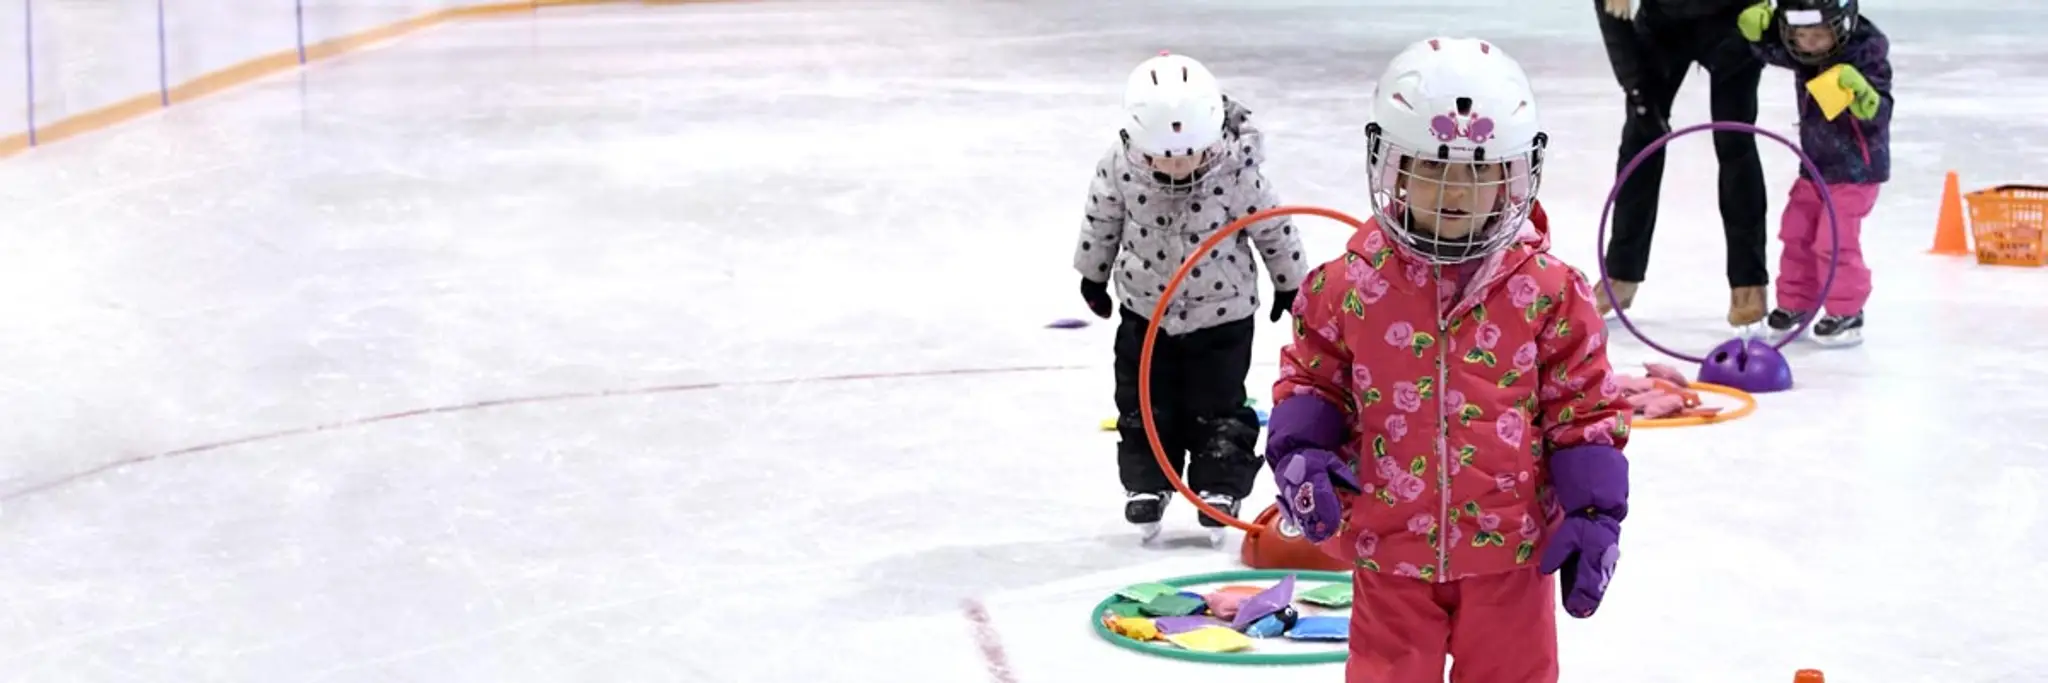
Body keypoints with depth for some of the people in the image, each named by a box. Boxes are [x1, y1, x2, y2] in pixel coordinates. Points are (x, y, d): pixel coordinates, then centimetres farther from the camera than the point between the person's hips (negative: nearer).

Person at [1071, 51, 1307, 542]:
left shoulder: (1236, 173, -25)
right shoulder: (1120, 168, -20)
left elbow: (1272, 228, -9)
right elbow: (1102, 220, 0)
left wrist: (1291, 284, 2)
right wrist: (1093, 275, 12)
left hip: (1221, 315, -2)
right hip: (1146, 312, 2)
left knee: (1218, 409, 5)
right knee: (1143, 405, 10)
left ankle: (1218, 487, 20)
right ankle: (1147, 485, 26)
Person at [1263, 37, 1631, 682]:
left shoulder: (1547, 289, -6)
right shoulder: (1350, 283, -5)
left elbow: (1586, 406, 0)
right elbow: (1311, 379, 7)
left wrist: (1594, 513, -4)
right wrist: (1301, 453, -10)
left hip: (1510, 546, 0)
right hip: (1388, 547, 0)